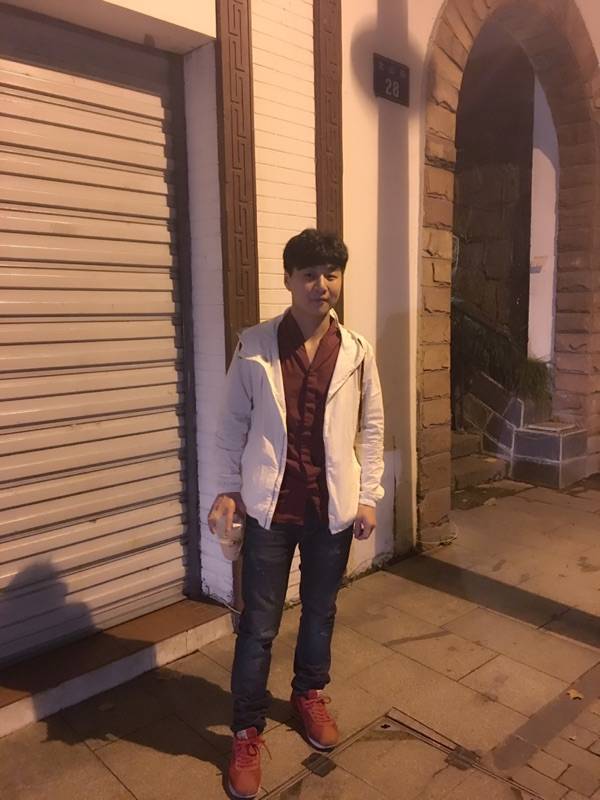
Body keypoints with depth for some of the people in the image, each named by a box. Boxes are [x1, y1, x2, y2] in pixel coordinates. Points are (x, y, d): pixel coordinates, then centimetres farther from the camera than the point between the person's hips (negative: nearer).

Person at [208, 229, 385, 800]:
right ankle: (247, 731, 27)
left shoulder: (356, 351, -2)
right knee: (258, 624, 7)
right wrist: (227, 489, -5)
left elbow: (370, 429, 4)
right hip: (270, 506, -2)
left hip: (333, 506, 2)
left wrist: (368, 496, 1)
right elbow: (232, 425, 1)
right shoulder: (254, 346, -6)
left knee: (320, 611, 19)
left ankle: (310, 694, 45)